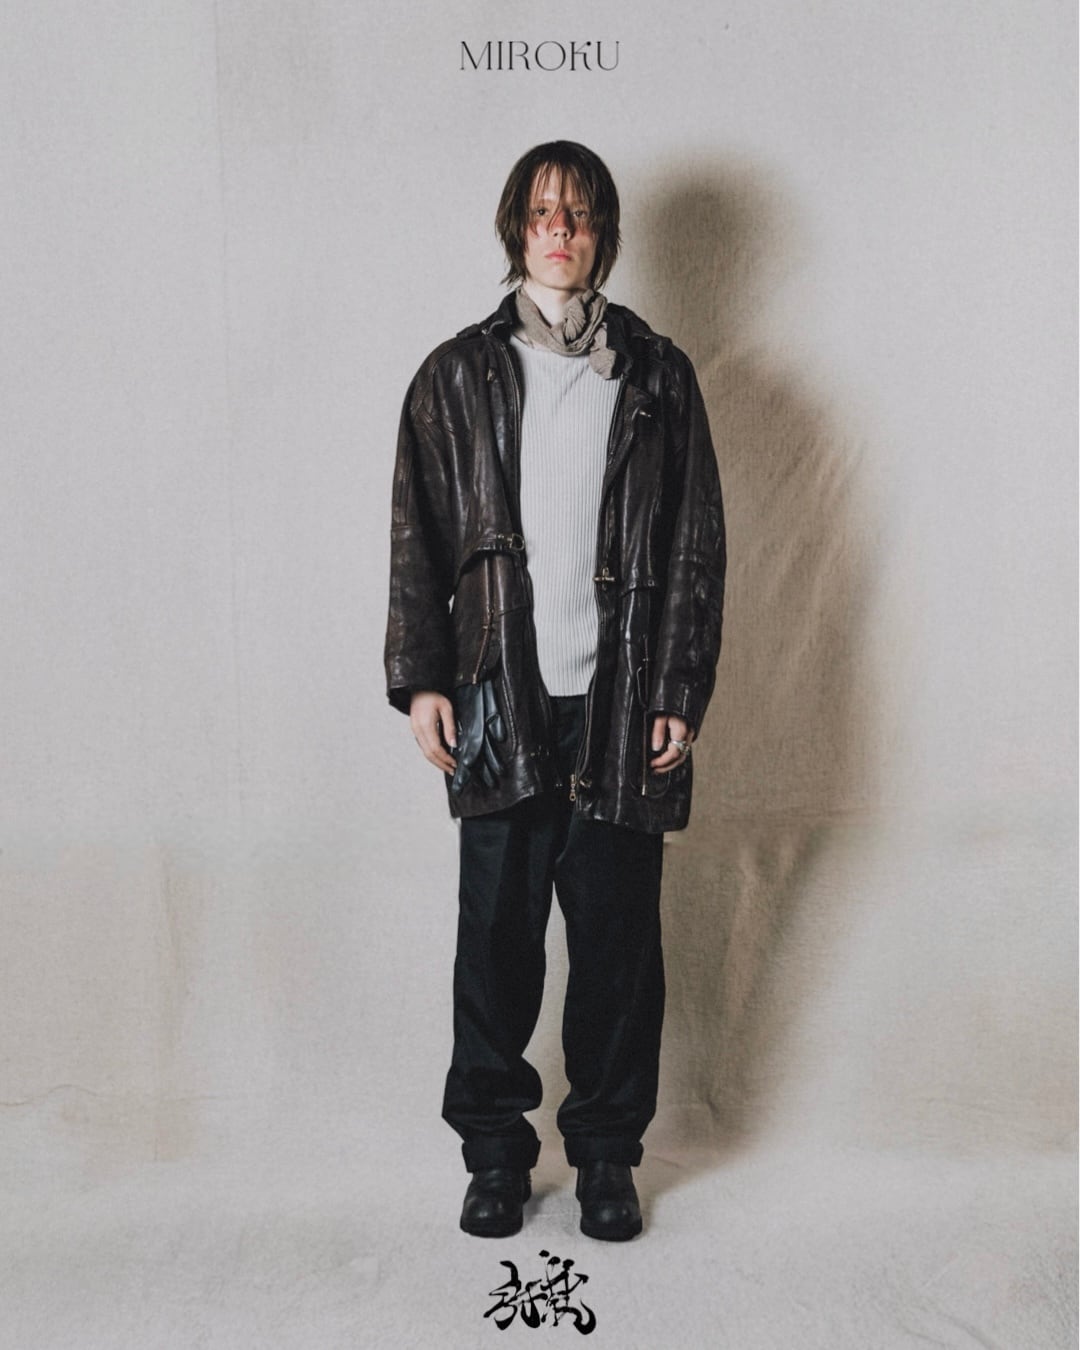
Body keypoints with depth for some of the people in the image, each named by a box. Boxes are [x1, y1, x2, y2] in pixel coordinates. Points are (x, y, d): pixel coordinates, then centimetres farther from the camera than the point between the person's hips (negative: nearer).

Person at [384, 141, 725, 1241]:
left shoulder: (657, 376, 7)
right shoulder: (457, 376, 8)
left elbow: (696, 547, 5)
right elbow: (418, 542, 7)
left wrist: (679, 693, -1)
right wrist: (421, 680, -2)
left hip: (621, 706, 0)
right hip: (499, 705, 0)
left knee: (618, 936, 6)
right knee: (495, 934, 5)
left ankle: (607, 1152, 24)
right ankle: (494, 1149, 23)